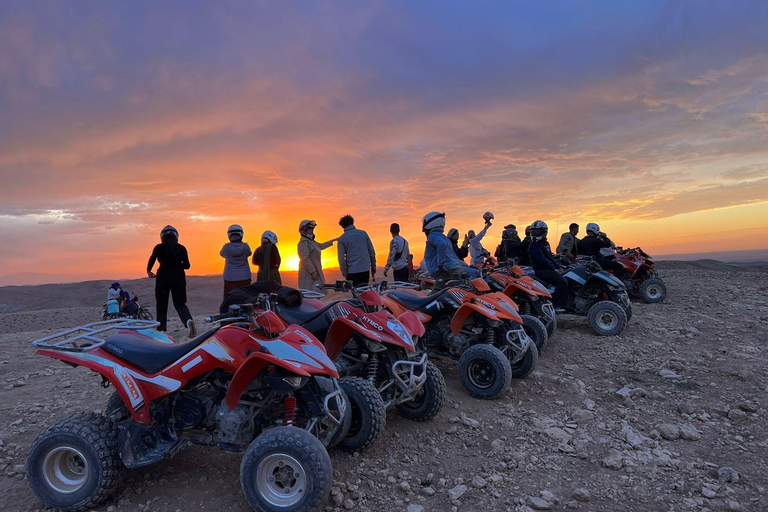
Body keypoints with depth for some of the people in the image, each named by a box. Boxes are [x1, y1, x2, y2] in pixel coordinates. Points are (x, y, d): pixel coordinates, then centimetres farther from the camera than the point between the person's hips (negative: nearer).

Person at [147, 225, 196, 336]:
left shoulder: (159, 247, -2)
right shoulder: (181, 248, 4)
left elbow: (152, 259, -16)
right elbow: (187, 265, 4)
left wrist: (148, 271, 1)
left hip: (163, 278, -2)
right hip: (178, 277, 2)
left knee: (162, 305, 11)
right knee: (180, 304, 5)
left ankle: (161, 329, 9)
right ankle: (188, 320, -23)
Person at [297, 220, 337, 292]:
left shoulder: (311, 241, 18)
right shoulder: (303, 242, -14)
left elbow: (321, 246, 37)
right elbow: (305, 259, -22)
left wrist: (333, 241, 41)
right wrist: (312, 272, -25)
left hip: (315, 272, 10)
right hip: (308, 273, -10)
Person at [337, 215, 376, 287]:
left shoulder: (342, 239, -3)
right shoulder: (363, 233, 6)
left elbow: (341, 258, -5)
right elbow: (372, 252, 7)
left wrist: (345, 273, 2)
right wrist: (373, 266, 15)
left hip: (352, 271, -3)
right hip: (366, 270, 3)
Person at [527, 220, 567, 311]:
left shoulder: (545, 243, 19)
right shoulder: (534, 245, -10)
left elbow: (550, 257, 21)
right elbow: (541, 260, -19)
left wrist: (559, 266, 8)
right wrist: (554, 268, -17)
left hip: (548, 269, 10)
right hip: (540, 270, -9)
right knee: (562, 282, -23)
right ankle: (556, 306, -21)